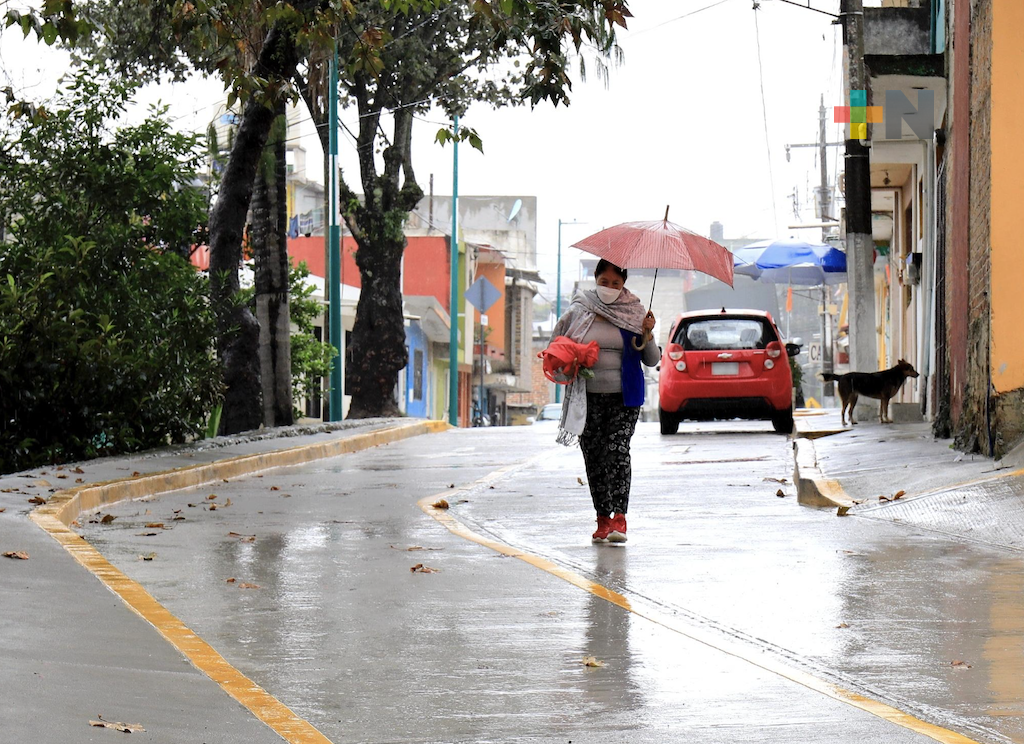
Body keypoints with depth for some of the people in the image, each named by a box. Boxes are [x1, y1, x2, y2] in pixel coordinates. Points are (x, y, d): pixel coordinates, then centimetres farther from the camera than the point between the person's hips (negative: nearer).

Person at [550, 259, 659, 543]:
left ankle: (619, 519, -18)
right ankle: (603, 519, 12)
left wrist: (648, 335, -13)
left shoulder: (633, 313, 4)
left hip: (623, 396, -2)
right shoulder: (578, 312, 5)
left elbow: (652, 360, 5)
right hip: (588, 397, 2)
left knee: (617, 450, -16)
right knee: (593, 456, 2)